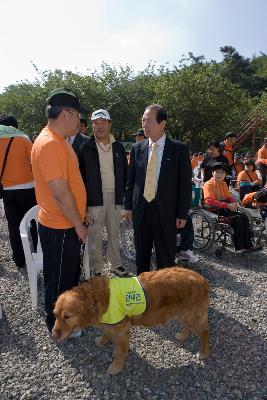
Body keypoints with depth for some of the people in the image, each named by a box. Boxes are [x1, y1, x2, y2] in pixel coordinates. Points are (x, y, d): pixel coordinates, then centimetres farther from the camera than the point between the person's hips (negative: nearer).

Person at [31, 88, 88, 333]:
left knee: (71, 274, 24)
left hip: (67, 224, 10)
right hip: (60, 228, -10)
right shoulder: (50, 144, -23)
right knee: (59, 280, 10)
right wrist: (79, 225, -14)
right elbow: (60, 193, -26)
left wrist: (79, 218, 17)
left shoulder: (58, 141, 10)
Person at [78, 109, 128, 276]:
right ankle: (96, 268, 20)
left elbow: (125, 172, 11)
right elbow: (80, 174, -4)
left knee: (114, 233, 14)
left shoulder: (118, 147, 7)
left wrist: (123, 192, 4)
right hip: (94, 198, -3)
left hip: (115, 197, 3)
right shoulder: (86, 148, -3)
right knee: (95, 235, 5)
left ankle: (116, 264, 29)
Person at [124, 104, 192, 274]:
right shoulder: (137, 148, 6)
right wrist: (128, 206, 6)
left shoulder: (179, 149, -5)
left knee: (166, 257, 8)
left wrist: (182, 214, -7)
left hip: (166, 211, -3)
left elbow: (185, 184, -4)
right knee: (141, 256, 16)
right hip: (140, 210, 4)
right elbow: (131, 179, 10)